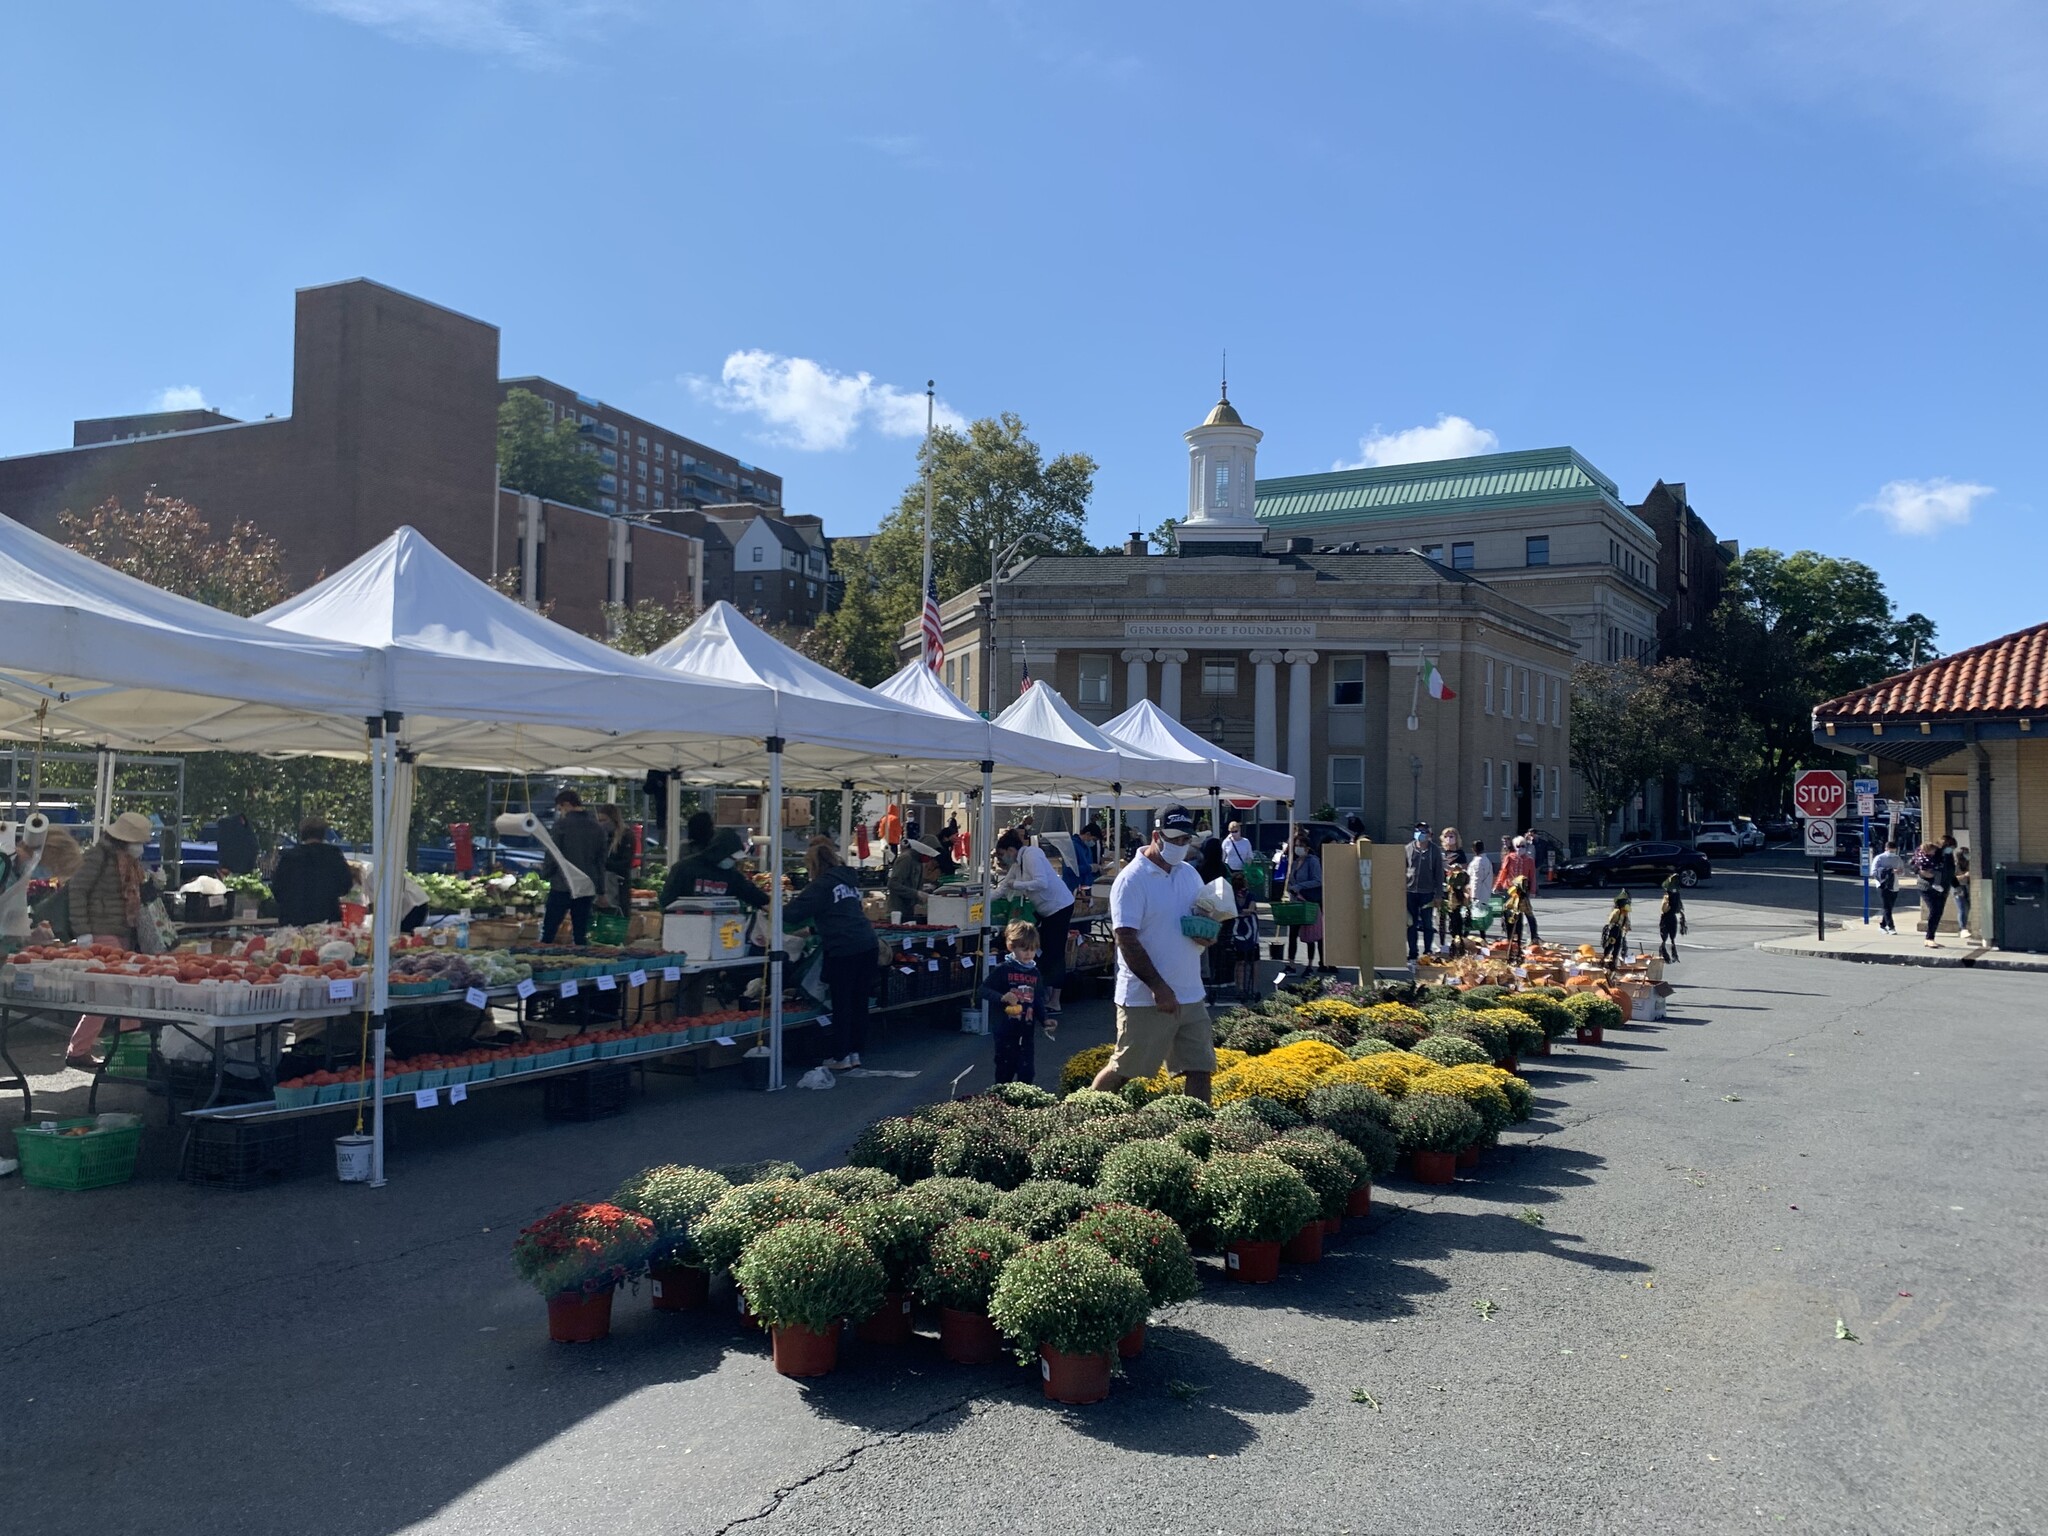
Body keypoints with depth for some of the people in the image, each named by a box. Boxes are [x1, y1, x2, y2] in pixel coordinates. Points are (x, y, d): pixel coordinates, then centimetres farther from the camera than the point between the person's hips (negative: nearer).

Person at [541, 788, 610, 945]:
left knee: (548, 932, 1)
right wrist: (600, 889, 15)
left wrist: (547, 874, 7)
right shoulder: (597, 827, 9)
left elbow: (552, 855, -8)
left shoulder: (562, 824, -7)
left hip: (562, 886, -5)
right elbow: (601, 860, 12)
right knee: (581, 935, 8)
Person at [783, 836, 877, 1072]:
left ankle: (839, 1057, 8)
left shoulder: (822, 884, -6)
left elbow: (794, 914, -10)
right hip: (867, 944, 8)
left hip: (843, 949, -7)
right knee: (859, 1002, 11)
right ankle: (854, 1052, 19)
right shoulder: (848, 880, 18)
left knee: (841, 1004, 1)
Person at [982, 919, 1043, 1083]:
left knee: (1027, 1071, 6)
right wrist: (1002, 997, -26)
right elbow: (984, 989, -11)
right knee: (1005, 1070, 5)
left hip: (1027, 1031, 5)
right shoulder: (1002, 969, -9)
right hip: (1005, 1031, -5)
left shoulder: (1034, 972, 8)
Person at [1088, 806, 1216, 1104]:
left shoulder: (1190, 874, 11)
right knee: (1123, 1069, 4)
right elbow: (1127, 939, -17)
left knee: (1200, 1068, 7)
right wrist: (1158, 987, -21)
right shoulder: (1132, 879, -12)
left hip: (1191, 996, 7)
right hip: (1145, 1000, -7)